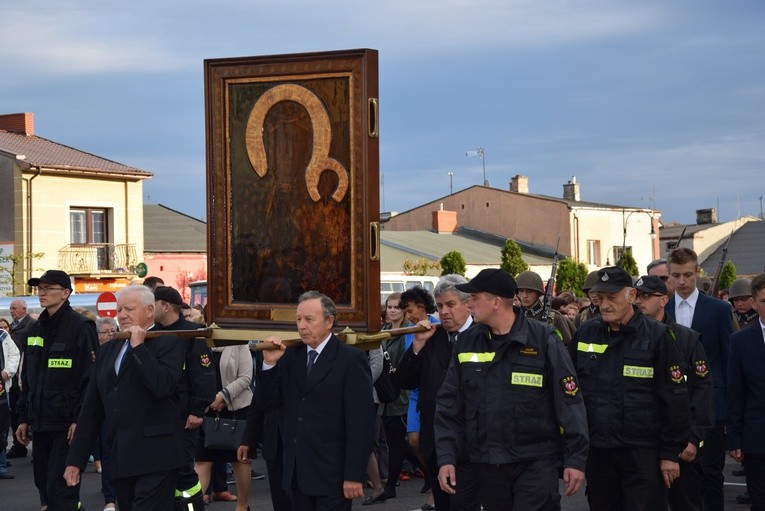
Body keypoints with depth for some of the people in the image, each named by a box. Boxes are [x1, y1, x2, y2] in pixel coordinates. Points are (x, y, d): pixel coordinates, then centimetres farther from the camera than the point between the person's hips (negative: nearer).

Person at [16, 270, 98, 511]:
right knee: (44, 485, 9)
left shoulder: (80, 327, -7)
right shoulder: (35, 331, 16)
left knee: (59, 490, -11)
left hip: (68, 424, -7)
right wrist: (23, 418, 16)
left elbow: (90, 378, -12)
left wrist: (80, 419, -18)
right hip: (41, 423, 8)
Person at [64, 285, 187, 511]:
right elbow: (91, 409, 17)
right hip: (120, 459, 6)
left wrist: (139, 347, -13)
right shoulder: (108, 350, 18)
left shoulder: (169, 343, -1)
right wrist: (75, 460, 14)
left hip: (155, 460, -6)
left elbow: (164, 386, -20)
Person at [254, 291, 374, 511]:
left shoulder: (352, 360, -8)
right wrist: (270, 363, -5)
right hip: (297, 473, 5)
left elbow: (361, 423, -11)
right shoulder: (290, 357, 10)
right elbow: (266, 403, 9)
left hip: (332, 474, -5)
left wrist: (354, 476, -15)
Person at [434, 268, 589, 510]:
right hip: (485, 464, 4)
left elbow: (569, 402, -5)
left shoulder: (543, 340, -7)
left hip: (537, 463, -4)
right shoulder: (466, 342, 5)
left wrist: (575, 459, -7)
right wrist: (446, 458, 1)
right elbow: (449, 405, 8)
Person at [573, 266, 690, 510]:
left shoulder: (656, 336, -7)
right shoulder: (585, 333, 6)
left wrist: (671, 452, -8)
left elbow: (675, 398, -7)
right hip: (596, 451, 4)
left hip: (642, 453, -4)